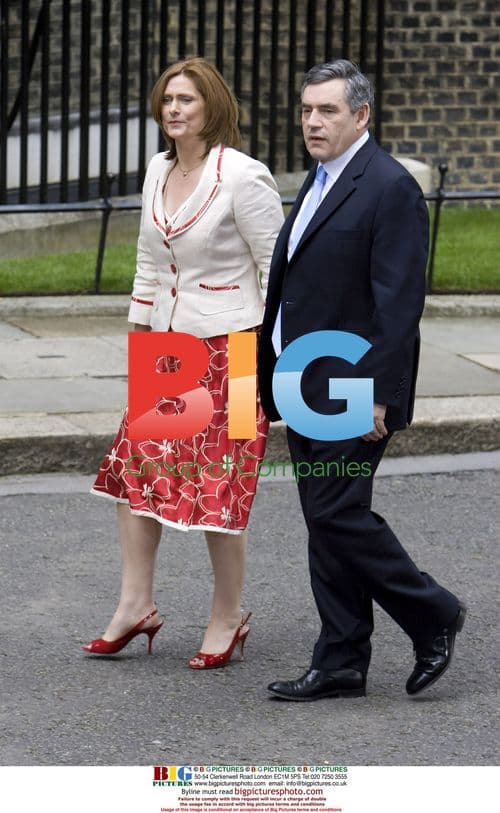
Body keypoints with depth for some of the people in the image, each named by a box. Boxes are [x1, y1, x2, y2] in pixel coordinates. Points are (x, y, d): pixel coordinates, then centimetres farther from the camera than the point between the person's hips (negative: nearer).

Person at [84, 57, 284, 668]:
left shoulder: (243, 177, -13)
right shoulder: (159, 170, 9)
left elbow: (278, 268, -11)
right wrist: (139, 335, 16)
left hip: (231, 348, -7)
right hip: (169, 345, 7)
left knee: (218, 484, -2)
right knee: (135, 466, 3)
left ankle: (227, 617, 12)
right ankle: (135, 605, 12)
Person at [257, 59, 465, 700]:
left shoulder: (390, 188, -13)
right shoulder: (320, 182, 15)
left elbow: (399, 302, -18)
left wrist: (380, 395, -22)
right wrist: (275, 380, 16)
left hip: (352, 389, -9)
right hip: (308, 387, 9)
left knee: (337, 514, -10)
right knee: (326, 522, 10)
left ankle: (432, 617, 8)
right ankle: (340, 665, 14)